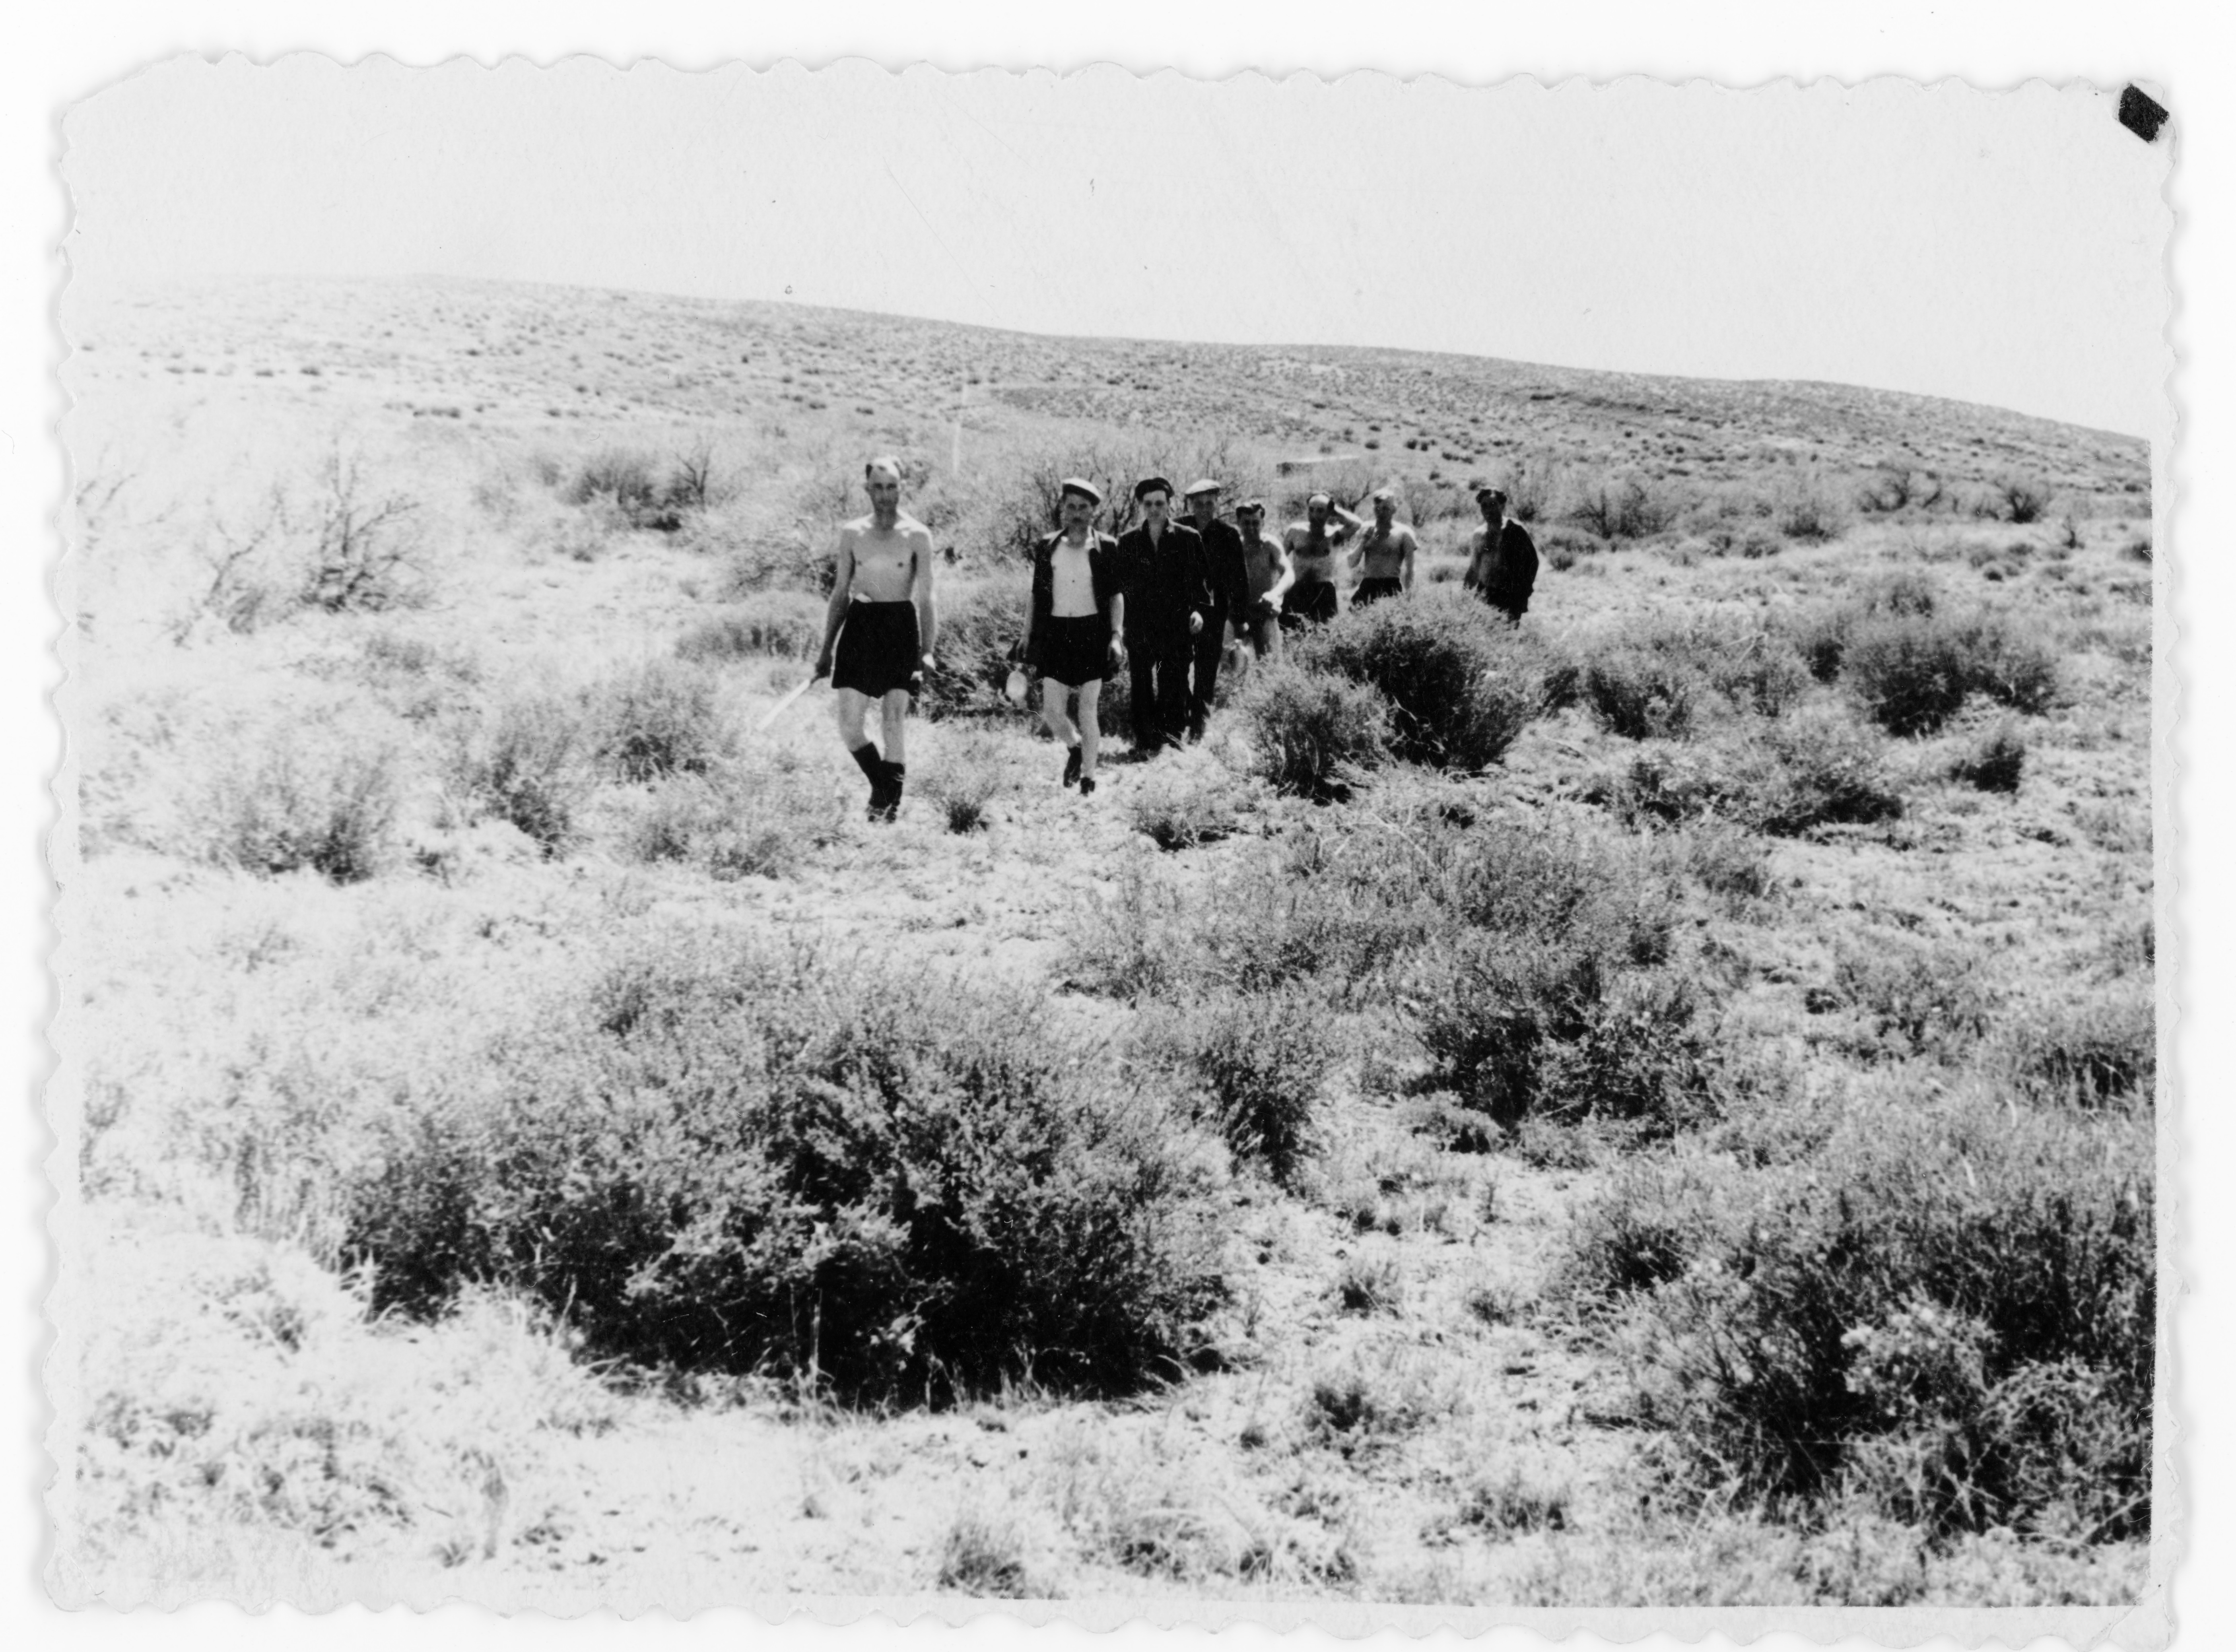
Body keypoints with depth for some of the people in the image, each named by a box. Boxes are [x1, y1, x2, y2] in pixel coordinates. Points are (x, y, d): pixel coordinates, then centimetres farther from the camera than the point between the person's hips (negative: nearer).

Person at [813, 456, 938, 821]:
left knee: (895, 726, -1)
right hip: (859, 627, 3)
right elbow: (841, 593, 14)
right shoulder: (851, 533, 7)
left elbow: (925, 598, -1)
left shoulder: (917, 536, -1)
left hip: (900, 626, -2)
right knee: (849, 726, -2)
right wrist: (826, 648, 13)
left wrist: (927, 651, -9)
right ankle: (881, 786, 22)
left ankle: (890, 803, 12)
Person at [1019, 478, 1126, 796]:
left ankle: (1088, 779, 15)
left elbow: (1116, 595, 4)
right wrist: (1027, 644, 8)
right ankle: (1074, 747, 30)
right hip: (1055, 635, 2)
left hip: (1092, 634, -2)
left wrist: (1116, 635, -7)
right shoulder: (1046, 548, 5)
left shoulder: (1106, 548, 1)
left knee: (1089, 711, 2)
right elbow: (1035, 598, 10)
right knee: (1051, 711, -3)